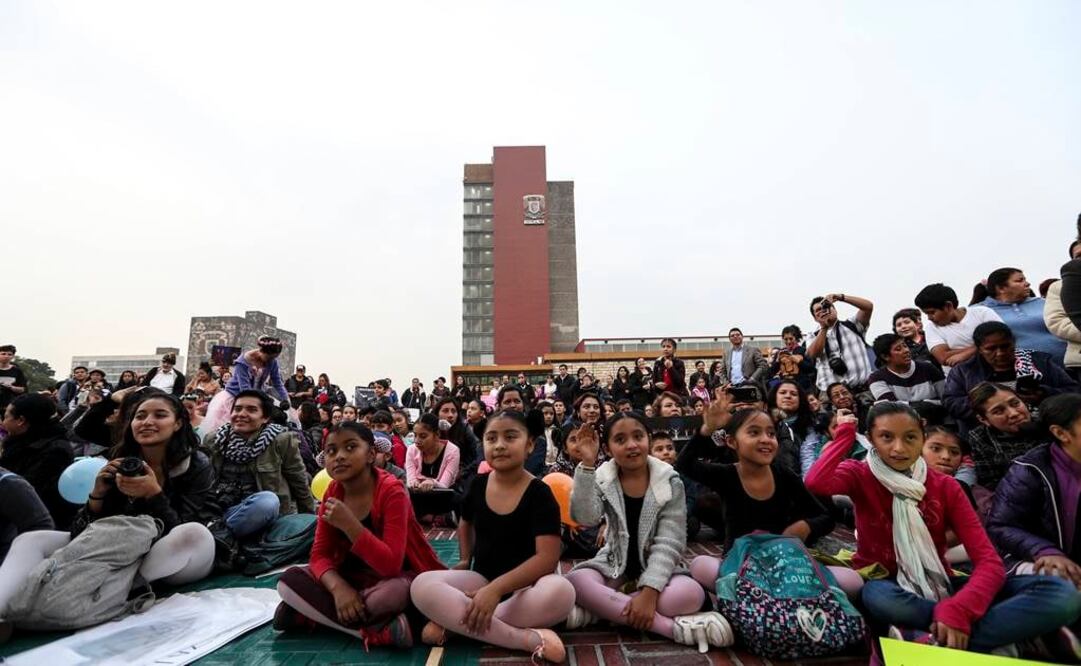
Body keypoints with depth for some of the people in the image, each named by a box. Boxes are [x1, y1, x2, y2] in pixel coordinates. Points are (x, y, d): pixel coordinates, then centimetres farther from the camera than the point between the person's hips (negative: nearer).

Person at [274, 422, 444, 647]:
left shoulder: (391, 492, -24)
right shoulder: (333, 492, -4)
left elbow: (391, 565, -29)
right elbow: (320, 554, -5)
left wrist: (349, 524, -38)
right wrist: (338, 587, -27)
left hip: (393, 578, -6)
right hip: (352, 576, 6)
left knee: (394, 593, -39)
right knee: (289, 580, -14)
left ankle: (307, 614, -14)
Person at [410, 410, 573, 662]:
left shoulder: (540, 494, -14)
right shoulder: (478, 484, -1)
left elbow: (547, 557, -23)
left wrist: (496, 588, -31)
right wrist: (465, 561, 9)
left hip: (524, 585, -3)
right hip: (481, 577, 3)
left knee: (561, 591, -38)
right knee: (422, 586, -25)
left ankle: (453, 620, -22)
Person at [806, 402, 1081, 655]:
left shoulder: (945, 487, -1)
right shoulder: (860, 475, -7)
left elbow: (989, 561, -10)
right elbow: (815, 483, -32)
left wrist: (957, 610, -30)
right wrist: (846, 434, -16)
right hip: (887, 587, -3)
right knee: (877, 597, -42)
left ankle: (932, 642, -29)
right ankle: (998, 631, -23)